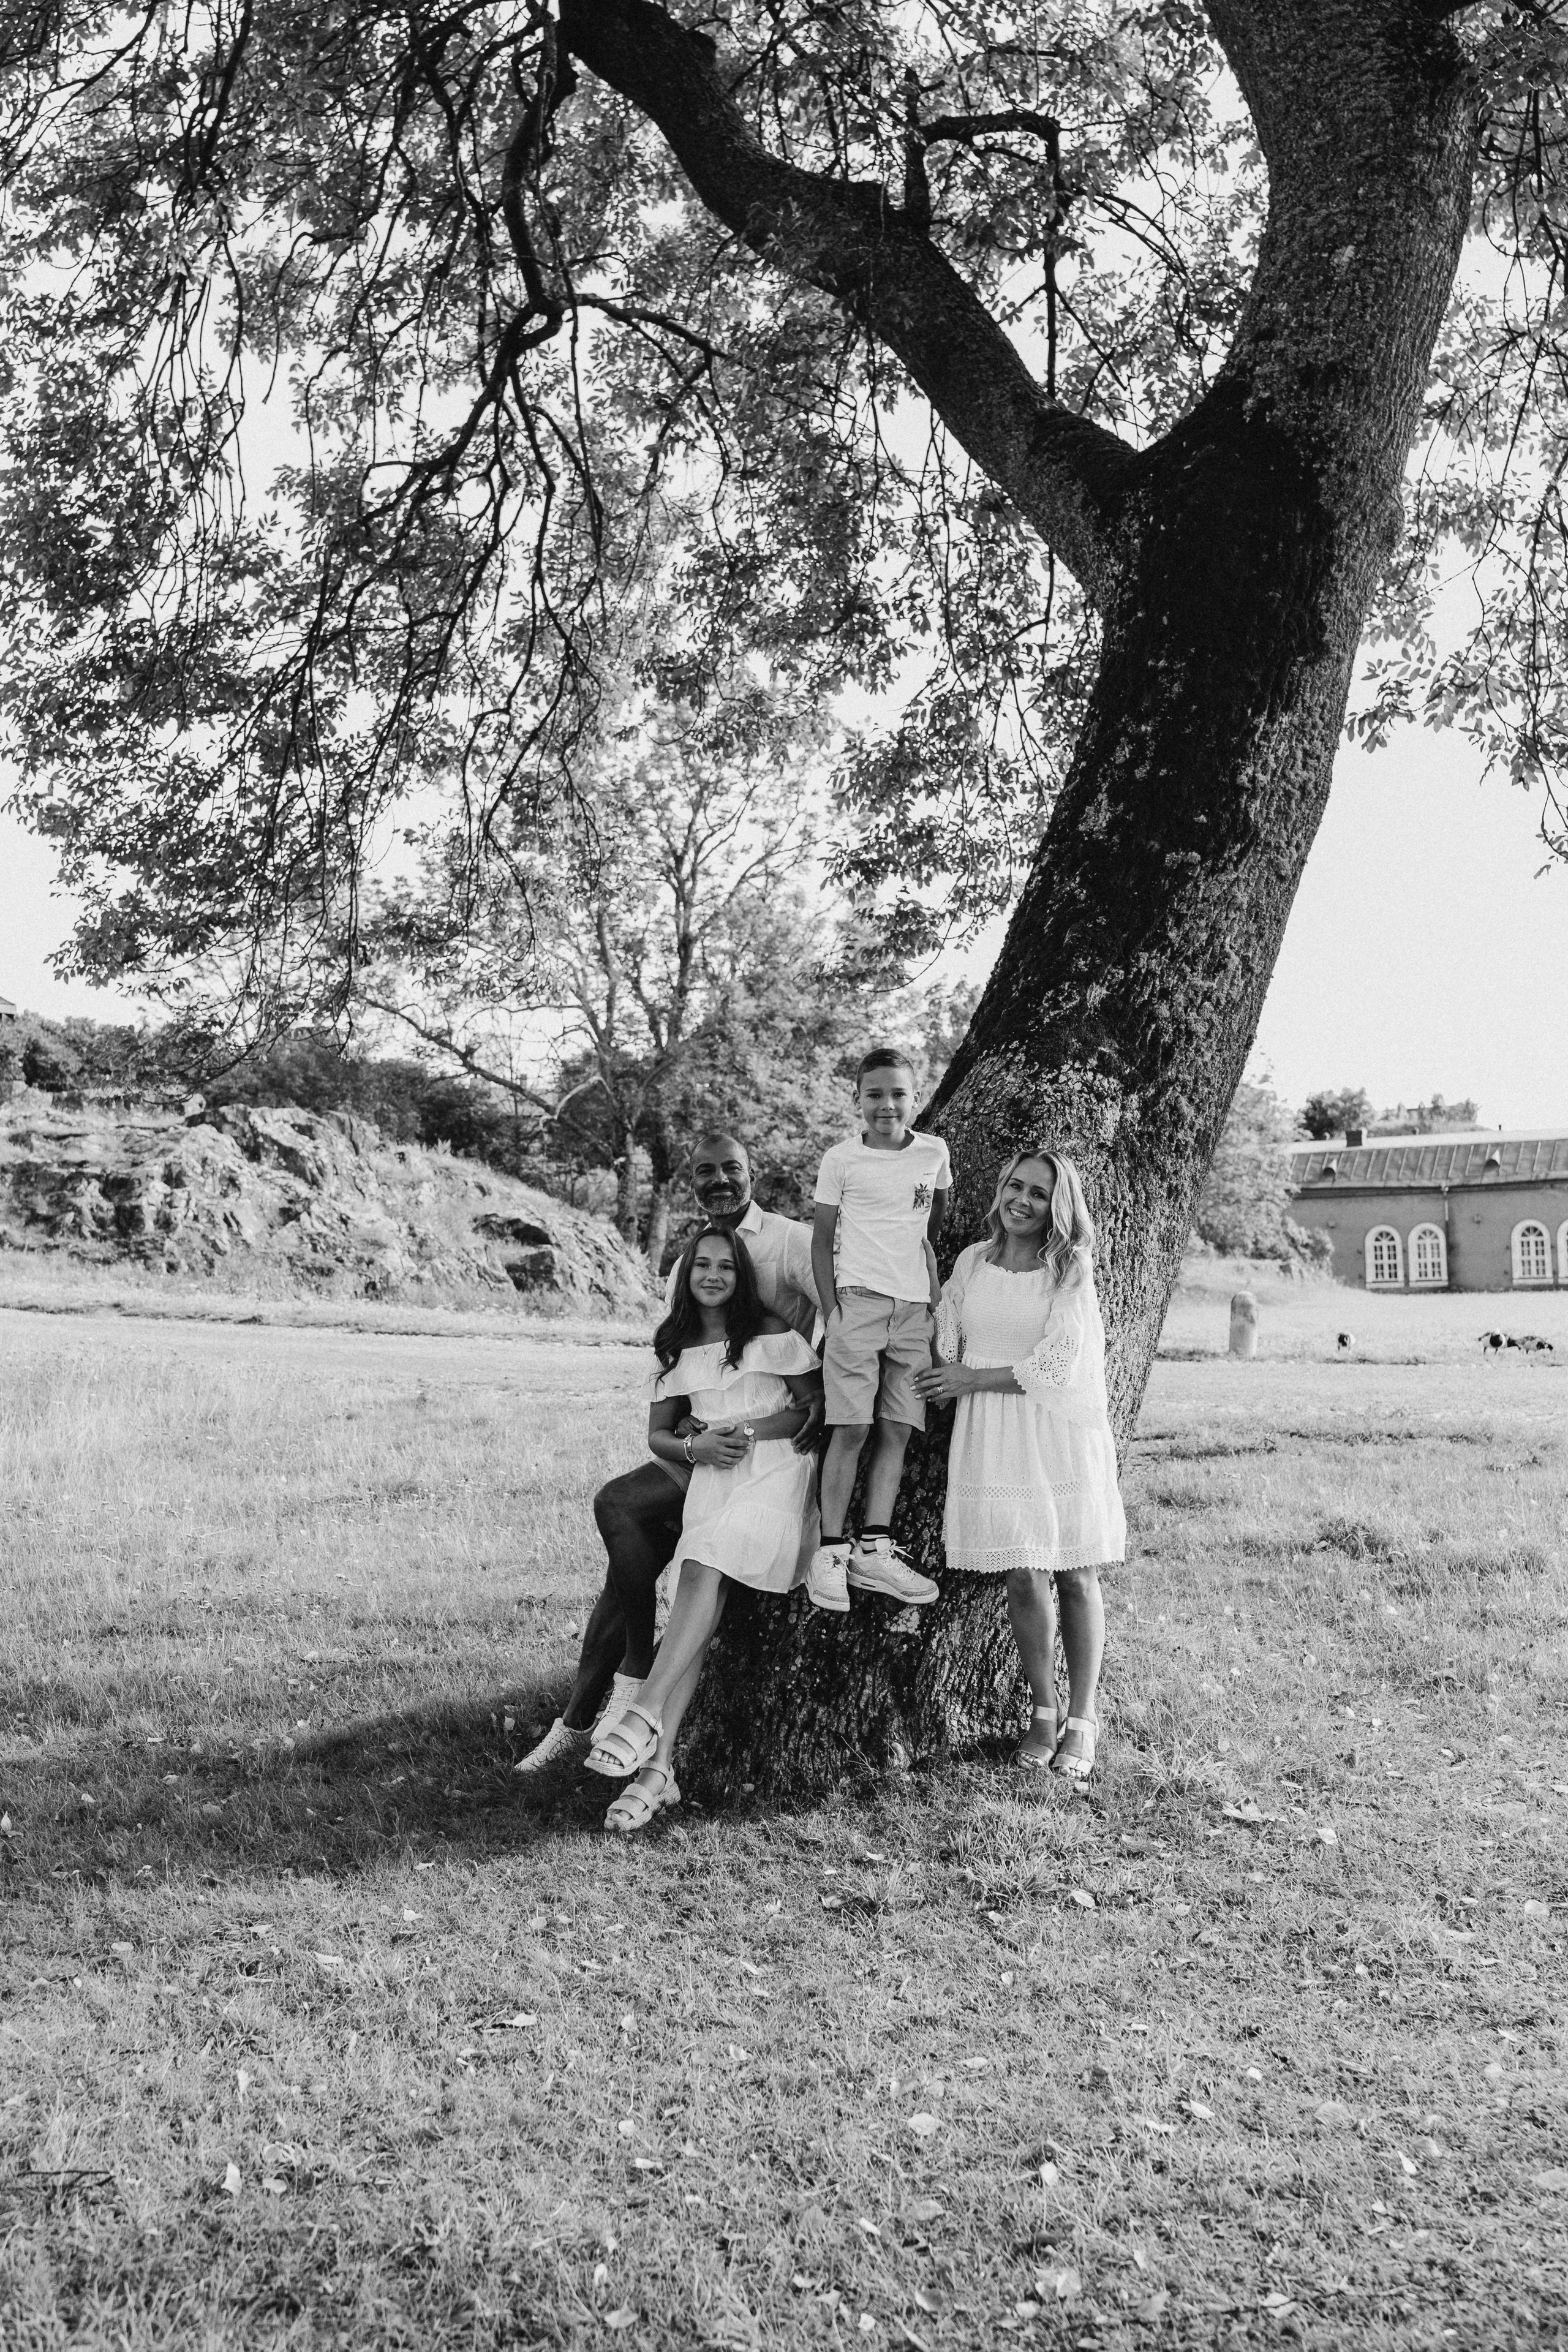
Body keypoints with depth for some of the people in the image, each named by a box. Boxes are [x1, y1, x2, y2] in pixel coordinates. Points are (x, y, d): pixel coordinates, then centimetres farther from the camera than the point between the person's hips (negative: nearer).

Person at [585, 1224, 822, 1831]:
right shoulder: (677, 1350, 20)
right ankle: (658, 1765, -26)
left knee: (701, 1572, -30)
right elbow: (657, 1437, 19)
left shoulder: (770, 1334, 6)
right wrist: (697, 1446, -5)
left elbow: (820, 1404, 3)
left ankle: (644, 1714, -37)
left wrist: (751, 1428, -9)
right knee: (696, 1602, -18)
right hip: (711, 1478, 3)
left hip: (774, 1469, -3)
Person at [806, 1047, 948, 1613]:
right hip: (859, 1300, -3)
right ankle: (830, 1551, -4)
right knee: (851, 1428, -8)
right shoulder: (841, 1160, 1)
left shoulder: (934, 1153, 9)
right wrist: (831, 1309, -5)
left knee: (897, 1431, 0)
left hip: (916, 1306, 4)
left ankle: (874, 1550, 3)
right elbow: (822, 1238, 2)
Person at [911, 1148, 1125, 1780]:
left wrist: (971, 1380, -7)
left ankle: (1081, 1721, 14)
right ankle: (1043, 1711, 18)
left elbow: (1054, 1367, -11)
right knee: (1022, 1579, 3)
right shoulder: (972, 1262, 5)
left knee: (1075, 1578, 3)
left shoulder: (1070, 1270, -6)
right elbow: (946, 1337, 15)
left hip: (1061, 1431, -2)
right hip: (994, 1441, 2)